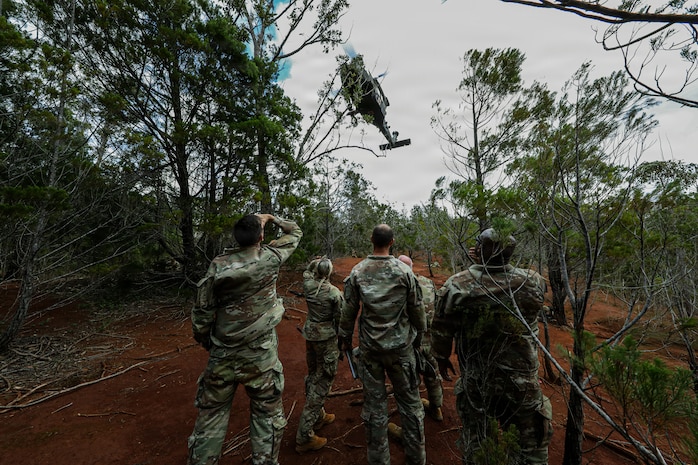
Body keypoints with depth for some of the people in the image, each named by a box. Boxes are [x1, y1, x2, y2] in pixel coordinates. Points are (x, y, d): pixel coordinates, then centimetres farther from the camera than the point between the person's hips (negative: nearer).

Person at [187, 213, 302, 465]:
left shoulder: (218, 264, -8)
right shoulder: (270, 257, -12)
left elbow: (202, 310, -2)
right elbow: (296, 233, 6)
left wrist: (205, 340, 14)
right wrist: (271, 218, 14)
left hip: (222, 354, 3)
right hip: (260, 354, -2)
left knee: (211, 414, 20)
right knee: (267, 415, 15)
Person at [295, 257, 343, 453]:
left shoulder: (308, 285, -7)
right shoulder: (335, 293, -20)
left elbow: (306, 271, 18)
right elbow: (341, 319, -12)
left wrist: (316, 261, 13)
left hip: (309, 334, 7)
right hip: (326, 338, -6)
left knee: (313, 375, 22)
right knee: (322, 381, 4)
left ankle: (318, 416, 42)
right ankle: (304, 437, 11)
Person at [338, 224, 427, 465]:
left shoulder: (357, 272, -9)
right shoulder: (404, 271, -11)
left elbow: (349, 310, -3)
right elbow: (416, 309, -3)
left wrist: (345, 338, 12)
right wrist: (419, 335, 14)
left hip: (369, 348, 1)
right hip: (401, 346, 0)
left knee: (374, 403, 13)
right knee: (409, 401, 16)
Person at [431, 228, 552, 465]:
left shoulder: (455, 286, -22)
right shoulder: (534, 282, -17)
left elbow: (441, 330, -9)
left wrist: (441, 358, 11)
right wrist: (499, 265, 4)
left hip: (475, 380, 0)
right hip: (522, 379, 1)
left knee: (473, 439, 22)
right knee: (534, 439, 25)